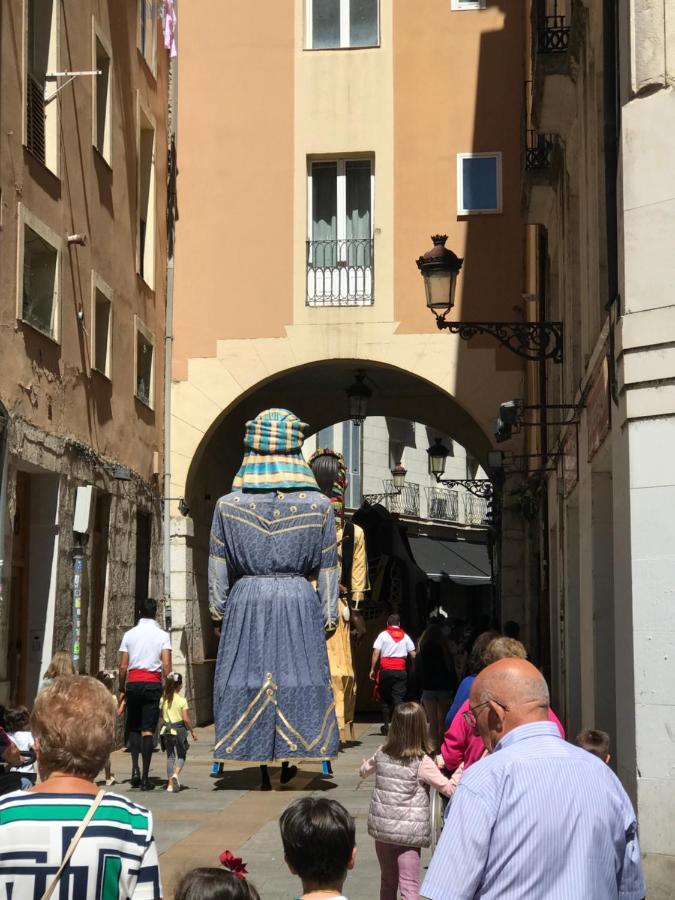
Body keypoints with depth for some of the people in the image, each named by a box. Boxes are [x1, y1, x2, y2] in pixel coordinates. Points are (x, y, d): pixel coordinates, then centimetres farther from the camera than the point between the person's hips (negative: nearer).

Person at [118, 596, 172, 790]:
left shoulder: (129, 634, 6)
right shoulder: (162, 635, 1)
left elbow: (123, 667, 5)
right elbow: (166, 665, -7)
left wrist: (122, 689, 14)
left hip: (133, 683, 1)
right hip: (153, 683, -1)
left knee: (133, 727, 13)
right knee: (148, 729, -1)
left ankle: (135, 769, -6)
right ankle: (145, 776, -4)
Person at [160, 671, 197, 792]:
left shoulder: (163, 700, 0)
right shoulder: (182, 700, -11)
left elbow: (161, 716, 8)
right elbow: (186, 719, -11)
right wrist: (192, 731, 0)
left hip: (166, 731, 3)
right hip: (179, 731, -3)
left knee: (170, 756, 11)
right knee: (181, 756, 9)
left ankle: (170, 783, 8)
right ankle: (176, 774, -18)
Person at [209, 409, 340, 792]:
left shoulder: (229, 504, 0)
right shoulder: (319, 505, -2)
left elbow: (218, 570, 4)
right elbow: (327, 570, 2)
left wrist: (218, 613, 13)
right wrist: (329, 617, 10)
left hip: (247, 603, 1)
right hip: (300, 603, 0)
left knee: (249, 683, 7)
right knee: (297, 678, 9)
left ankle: (262, 771, 10)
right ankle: (288, 761, 14)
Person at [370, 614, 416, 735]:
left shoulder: (383, 635, 3)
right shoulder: (405, 637, 9)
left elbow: (376, 653, -4)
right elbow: (413, 655, 5)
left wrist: (372, 669, -1)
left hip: (386, 670, -1)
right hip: (401, 670, 1)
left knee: (385, 698, 10)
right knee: (398, 698, -2)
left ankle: (387, 725, 14)